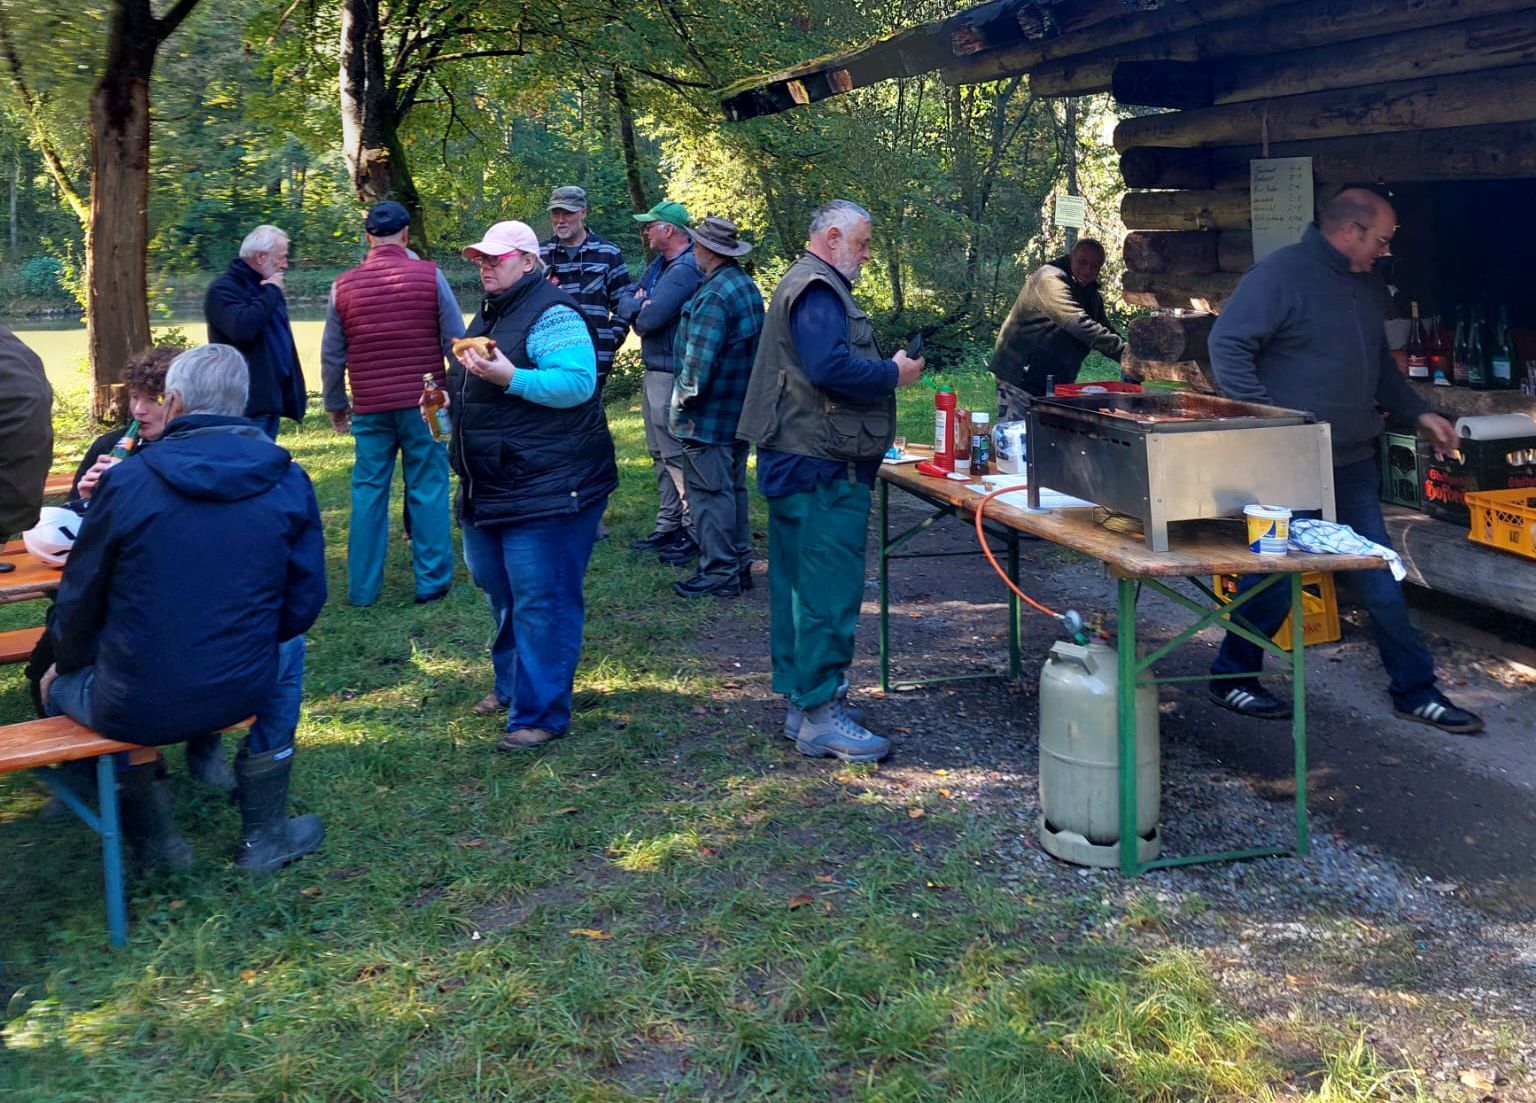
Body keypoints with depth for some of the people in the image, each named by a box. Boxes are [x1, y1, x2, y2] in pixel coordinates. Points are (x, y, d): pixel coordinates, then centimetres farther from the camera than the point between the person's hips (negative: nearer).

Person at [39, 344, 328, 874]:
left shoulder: (125, 481, -11)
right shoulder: (289, 482, -5)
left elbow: (79, 600, -2)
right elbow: (304, 600, 1)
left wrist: (65, 665, 19)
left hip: (135, 708, -1)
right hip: (241, 693, 1)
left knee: (60, 682, 32)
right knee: (287, 647, 35)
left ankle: (155, 840, 32)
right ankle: (264, 837, 32)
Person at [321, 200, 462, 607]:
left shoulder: (344, 285, 3)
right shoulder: (429, 276, -5)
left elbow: (331, 354, 9)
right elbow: (456, 342, -4)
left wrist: (336, 405, 21)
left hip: (370, 409, 2)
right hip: (424, 404, -2)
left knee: (368, 492, 9)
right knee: (428, 490, 6)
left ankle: (363, 587, 14)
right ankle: (432, 580, 9)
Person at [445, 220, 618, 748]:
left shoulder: (551, 314, -14)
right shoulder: (490, 313, 16)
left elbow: (577, 383, -26)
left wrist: (509, 378, -32)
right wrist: (450, 396, 11)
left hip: (545, 486, -10)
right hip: (489, 487, 11)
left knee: (540, 601, -6)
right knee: (498, 587, 20)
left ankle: (540, 713, 1)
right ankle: (512, 684, 37)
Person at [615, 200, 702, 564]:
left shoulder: (686, 269, -17)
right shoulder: (658, 265, 14)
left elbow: (650, 319, -23)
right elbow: (625, 304, 10)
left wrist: (638, 312, -1)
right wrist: (640, 306, -11)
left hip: (673, 377, -10)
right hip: (654, 372, 10)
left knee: (677, 455, -6)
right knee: (661, 455, 14)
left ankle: (695, 532, 0)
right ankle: (669, 526, 23)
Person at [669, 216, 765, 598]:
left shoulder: (714, 296, -21)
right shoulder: (747, 287, 10)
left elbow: (698, 361, -24)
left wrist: (680, 402, -11)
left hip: (708, 417, -10)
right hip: (741, 413, 10)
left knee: (708, 492, -3)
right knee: (733, 488, 16)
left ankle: (719, 574, 2)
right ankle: (740, 565, 24)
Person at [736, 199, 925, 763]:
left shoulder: (806, 285, 22)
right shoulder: (818, 290, -14)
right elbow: (831, 368, -26)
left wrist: (888, 365, 12)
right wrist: (893, 373, -14)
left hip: (798, 462, 12)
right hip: (823, 467, -12)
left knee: (798, 584, 14)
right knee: (829, 589, -9)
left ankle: (801, 701, 23)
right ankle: (822, 715, -6)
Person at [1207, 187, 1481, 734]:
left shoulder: (1368, 288, 14)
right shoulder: (1281, 273, -13)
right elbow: (1228, 346, -19)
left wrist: (1417, 413, 15)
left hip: (1353, 461, 8)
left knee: (1382, 580, 10)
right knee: (1275, 576, 2)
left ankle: (1415, 690, 20)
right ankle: (1232, 677, 21)